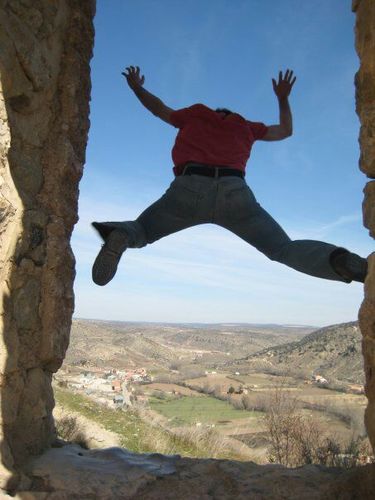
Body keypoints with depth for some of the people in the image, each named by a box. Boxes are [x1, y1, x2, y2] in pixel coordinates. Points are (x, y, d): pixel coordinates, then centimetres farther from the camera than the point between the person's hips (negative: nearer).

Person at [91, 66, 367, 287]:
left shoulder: (196, 113, 36)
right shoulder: (244, 126, 36)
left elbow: (161, 110, 54)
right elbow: (286, 131, 50)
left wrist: (137, 88, 74)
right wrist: (283, 98, 67)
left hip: (189, 190, 0)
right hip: (234, 193, 1)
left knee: (140, 231, 17)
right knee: (285, 250, 9)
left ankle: (119, 235, -22)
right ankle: (340, 261, -24)